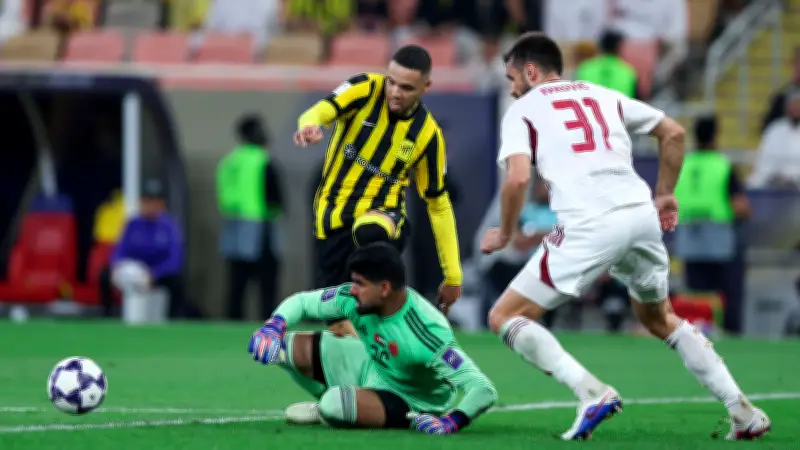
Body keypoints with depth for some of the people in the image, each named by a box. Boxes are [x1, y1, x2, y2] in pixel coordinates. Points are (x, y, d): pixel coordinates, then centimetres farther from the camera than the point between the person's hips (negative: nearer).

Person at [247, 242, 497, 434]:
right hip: (371, 368, 7)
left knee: (335, 405, -34)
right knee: (289, 346, -5)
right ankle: (335, 403, 15)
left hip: (407, 403, -7)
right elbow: (301, 302, 0)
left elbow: (484, 390, -37)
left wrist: (451, 423, -51)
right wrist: (272, 327, -19)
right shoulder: (353, 299, -17)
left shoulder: (426, 334, -37)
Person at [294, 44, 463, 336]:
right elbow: (321, 111, -25)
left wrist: (453, 276, 4)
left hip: (382, 213, -2)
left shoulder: (427, 134, -5)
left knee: (371, 233, -39)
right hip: (334, 218, 2)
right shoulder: (365, 90, -8)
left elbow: (439, 204, 4)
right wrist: (309, 125, -52)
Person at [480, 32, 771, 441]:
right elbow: (673, 133, 24)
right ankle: (742, 411, 21)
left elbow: (518, 178, -5)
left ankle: (592, 393, -14)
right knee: (658, 318, 30)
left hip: (588, 226, -6)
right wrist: (664, 194, 31)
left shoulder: (523, 109, 11)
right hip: (641, 215, 6)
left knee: (505, 318, 4)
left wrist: (505, 233, 10)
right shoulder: (603, 96, 25)